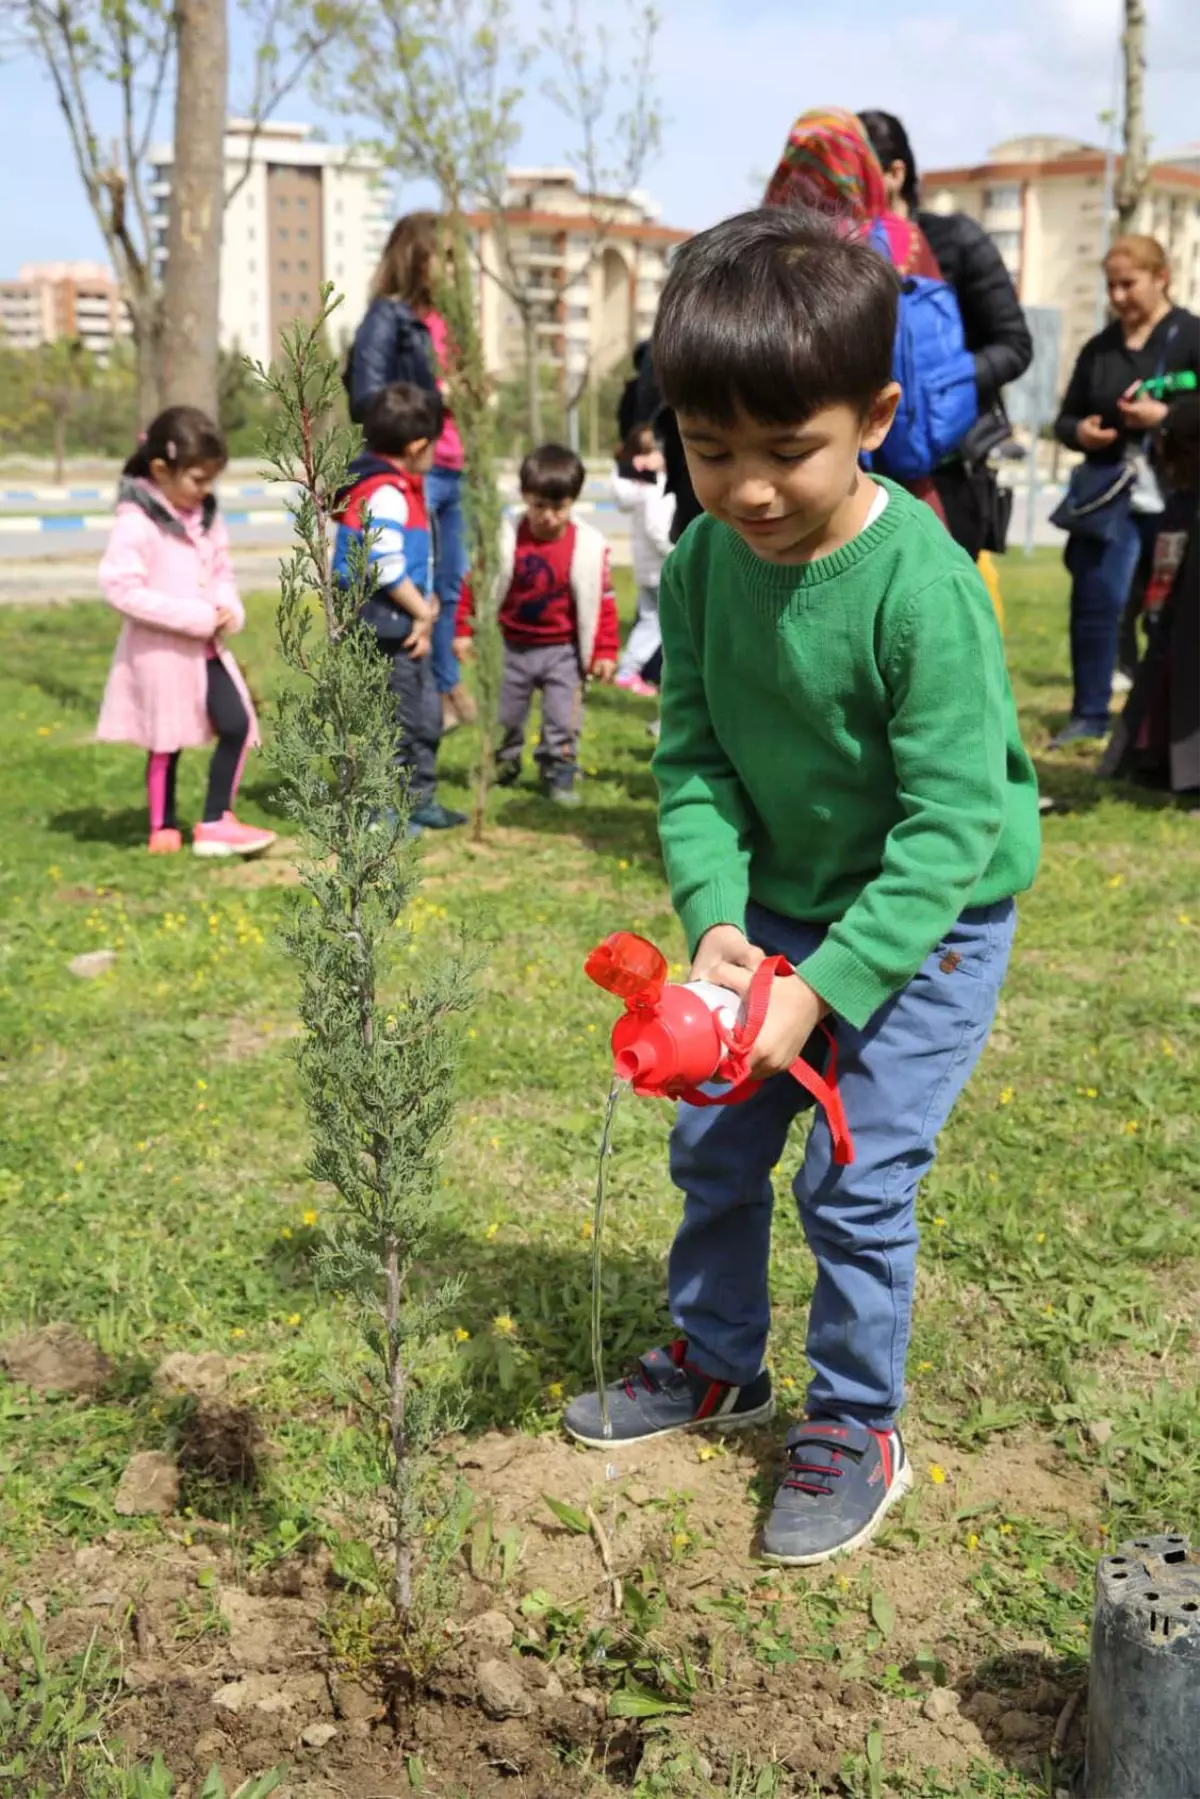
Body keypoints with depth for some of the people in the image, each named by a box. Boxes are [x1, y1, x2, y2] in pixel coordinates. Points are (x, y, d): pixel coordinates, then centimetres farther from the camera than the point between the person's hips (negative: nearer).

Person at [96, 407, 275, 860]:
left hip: (206, 645, 6)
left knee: (236, 723, -4)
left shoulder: (206, 515, 5)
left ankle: (216, 821, 7)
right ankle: (163, 828, 23)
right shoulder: (136, 521, -17)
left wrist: (228, 608, -9)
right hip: (158, 649, -6)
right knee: (168, 740, 5)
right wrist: (197, 616, -24)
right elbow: (120, 586, -24)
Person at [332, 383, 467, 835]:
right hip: (384, 629, -11)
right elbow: (385, 568, -24)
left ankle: (419, 798, 30)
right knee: (396, 718, -3)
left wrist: (426, 608, 6)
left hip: (404, 627, 11)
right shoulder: (384, 493, -19)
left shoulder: (401, 487, 15)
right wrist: (422, 612, -13)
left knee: (425, 714, 18)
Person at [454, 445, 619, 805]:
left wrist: (605, 652, -8)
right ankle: (501, 768, 37)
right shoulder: (505, 539, -10)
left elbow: (603, 601, -7)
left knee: (563, 721, -1)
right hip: (512, 647, 2)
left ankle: (560, 777, 12)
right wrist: (464, 631, -1)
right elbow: (474, 585, -2)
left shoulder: (589, 546, -11)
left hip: (563, 651, -1)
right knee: (502, 717, 15)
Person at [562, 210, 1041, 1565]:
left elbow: (950, 825, -26)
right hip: (779, 901, 6)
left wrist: (824, 986, -29)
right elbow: (693, 758, -6)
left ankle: (858, 1426, 19)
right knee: (714, 1140, 14)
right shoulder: (702, 564, -11)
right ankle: (716, 1363, 38)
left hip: (933, 913, -6)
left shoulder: (922, 587, -28)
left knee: (857, 1179, -6)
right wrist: (716, 917, -22)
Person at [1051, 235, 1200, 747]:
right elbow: (1066, 417, 18)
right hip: (1108, 493, 3)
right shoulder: (1099, 348, 12)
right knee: (1095, 600, -2)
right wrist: (1080, 432, -4)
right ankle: (1089, 713, 8)